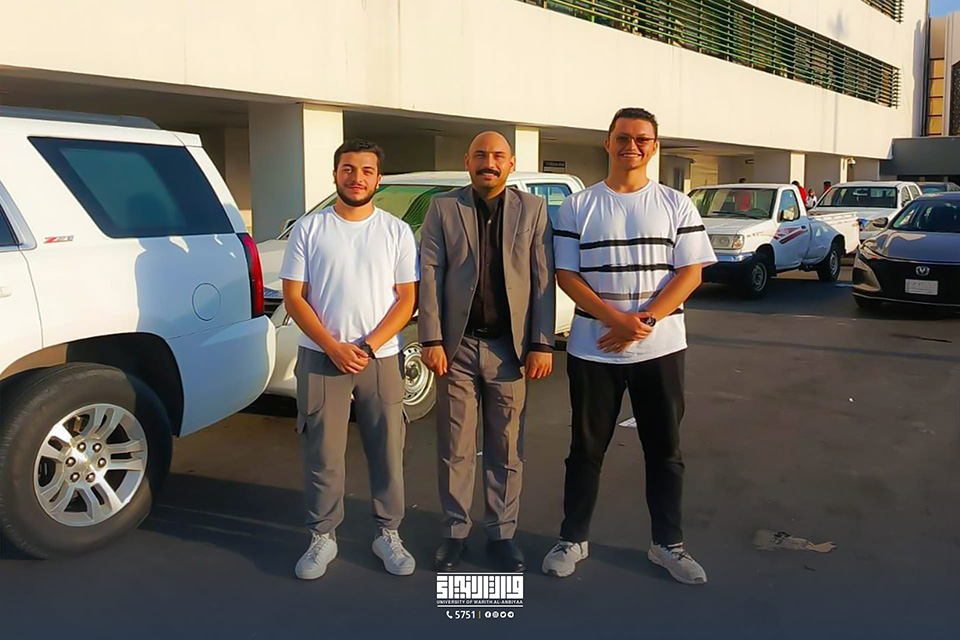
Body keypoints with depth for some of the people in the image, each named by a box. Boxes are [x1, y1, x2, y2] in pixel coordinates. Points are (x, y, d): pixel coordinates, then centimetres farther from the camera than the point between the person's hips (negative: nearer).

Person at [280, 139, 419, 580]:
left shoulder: (397, 231, 3)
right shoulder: (308, 229, 2)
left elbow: (406, 299, 0)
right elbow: (294, 297, -1)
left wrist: (368, 346, -12)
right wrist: (334, 347, -12)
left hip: (381, 358, 1)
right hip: (321, 358, 0)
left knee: (387, 452, 7)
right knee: (322, 454, 5)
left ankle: (388, 534, 23)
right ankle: (322, 537, 22)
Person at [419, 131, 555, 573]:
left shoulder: (532, 210, 6)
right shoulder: (443, 208, 4)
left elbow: (544, 280, 2)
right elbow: (428, 275, -1)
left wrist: (542, 344, -5)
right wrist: (431, 340, -9)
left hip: (510, 347, 1)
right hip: (457, 346, 0)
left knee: (507, 450, 10)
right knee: (455, 449, 8)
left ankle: (501, 533, 24)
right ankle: (455, 533, 23)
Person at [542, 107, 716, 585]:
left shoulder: (676, 205, 4)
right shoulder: (578, 206, 3)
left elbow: (690, 271, -2)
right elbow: (566, 274, -2)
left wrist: (644, 321, -15)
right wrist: (615, 319, -16)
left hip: (660, 349, 1)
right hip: (592, 350, 0)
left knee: (664, 450, 10)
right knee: (586, 450, 10)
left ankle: (667, 544, 26)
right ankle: (573, 539, 25)